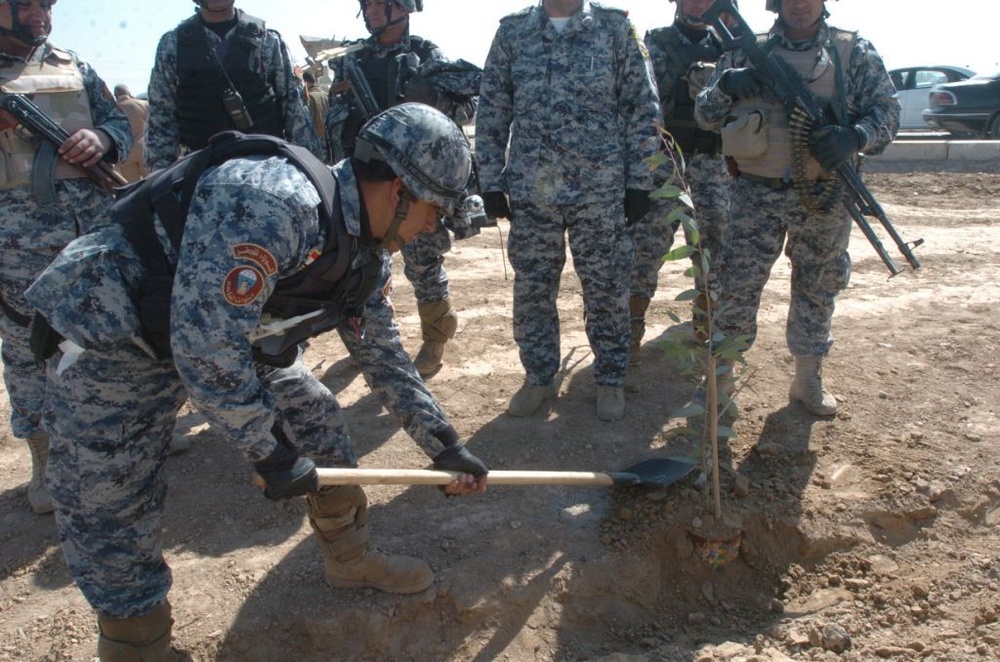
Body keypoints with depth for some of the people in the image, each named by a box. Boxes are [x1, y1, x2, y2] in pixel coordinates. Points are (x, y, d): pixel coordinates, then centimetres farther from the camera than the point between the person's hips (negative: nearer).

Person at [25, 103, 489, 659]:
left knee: (319, 426, 5)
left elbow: (384, 356, 6)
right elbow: (204, 342, -35)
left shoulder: (369, 253, -6)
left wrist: (446, 446, 5)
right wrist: (270, 452, -23)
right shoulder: (273, 204, -35)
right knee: (113, 516, -1)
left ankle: (353, 560, 27)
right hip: (115, 334, -7)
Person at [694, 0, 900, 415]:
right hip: (756, 194, -1)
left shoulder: (855, 51, 4)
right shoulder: (747, 52, 5)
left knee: (817, 288, 11)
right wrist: (726, 84, -16)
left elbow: (886, 110, 1)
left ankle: (808, 380, 27)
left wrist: (856, 136, -20)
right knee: (737, 286, 0)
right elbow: (705, 116, 5)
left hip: (823, 197, 1)